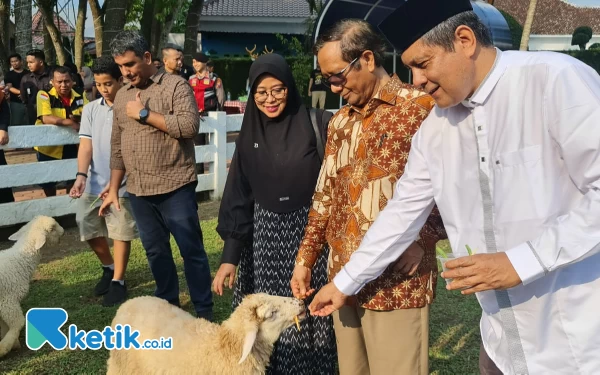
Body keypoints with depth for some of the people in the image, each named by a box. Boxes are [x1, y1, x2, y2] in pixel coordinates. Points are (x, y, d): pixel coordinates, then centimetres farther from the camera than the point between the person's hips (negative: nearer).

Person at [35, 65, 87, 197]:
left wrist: (81, 118, -26)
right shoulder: (44, 95, -14)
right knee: (48, 182, 14)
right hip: (49, 147, -2)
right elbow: (46, 118, -27)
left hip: (72, 147, 3)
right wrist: (70, 122, -31)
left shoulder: (79, 97, -3)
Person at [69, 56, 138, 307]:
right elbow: (86, 145, -1)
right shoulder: (90, 109, 5)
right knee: (89, 230, 12)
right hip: (94, 183, 5)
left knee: (121, 232, 4)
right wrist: (81, 175, -18)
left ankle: (118, 281, 18)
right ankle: (108, 268, 36)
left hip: (122, 183, -5)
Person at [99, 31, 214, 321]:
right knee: (155, 251, 14)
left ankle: (204, 311, 12)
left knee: (191, 249, 1)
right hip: (138, 190, 6)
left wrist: (145, 114, -14)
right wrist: (113, 189, 15)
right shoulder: (121, 96, 13)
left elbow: (190, 126, -20)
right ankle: (168, 304, 29)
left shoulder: (175, 85, -5)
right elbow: (117, 147, 17)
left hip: (175, 187, -6)